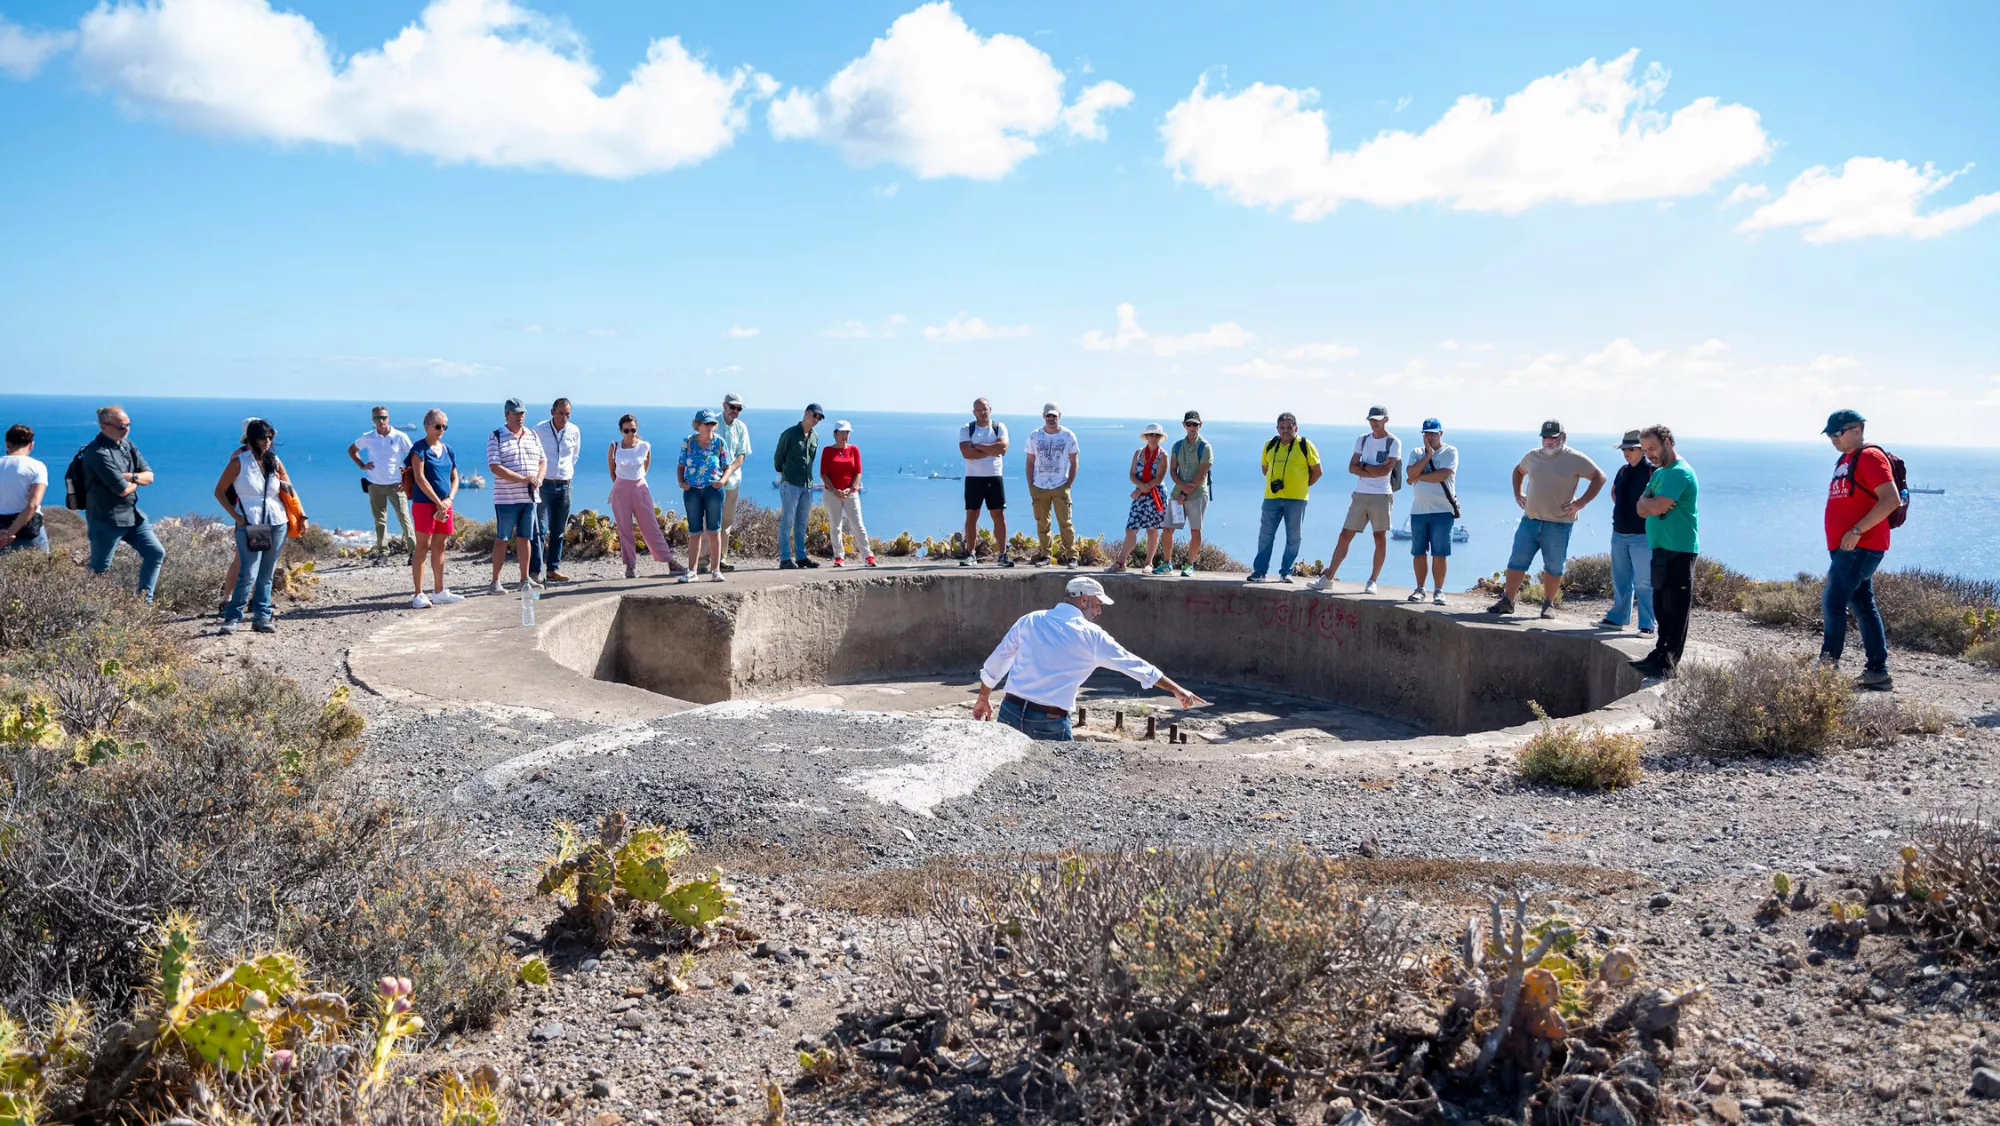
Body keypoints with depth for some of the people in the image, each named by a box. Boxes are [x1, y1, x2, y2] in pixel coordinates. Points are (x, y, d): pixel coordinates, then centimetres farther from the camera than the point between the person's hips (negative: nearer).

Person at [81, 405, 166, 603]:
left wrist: (131, 477, -17)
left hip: (132, 515, 8)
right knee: (99, 571, 0)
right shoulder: (98, 453, -20)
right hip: (106, 520, -8)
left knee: (156, 553, 8)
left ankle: (144, 601, 16)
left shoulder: (127, 444, 6)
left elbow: (149, 476, 4)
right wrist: (137, 480, -3)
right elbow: (123, 489, -24)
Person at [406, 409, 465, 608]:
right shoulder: (420, 449, -6)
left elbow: (454, 478, 13)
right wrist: (438, 502, -16)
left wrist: (450, 499, -5)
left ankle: (439, 592, 19)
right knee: (423, 547, -5)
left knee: (439, 547, 11)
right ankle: (418, 595, -3)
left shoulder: (448, 451, 13)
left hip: (445, 505, 6)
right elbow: (420, 478, -14)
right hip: (424, 504, -6)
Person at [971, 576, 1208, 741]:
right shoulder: (1091, 635, -1)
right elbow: (1135, 665, 5)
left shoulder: (1030, 620, 9)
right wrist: (1177, 690, 14)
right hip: (1050, 722, -4)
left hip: (1011, 711, 4)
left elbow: (995, 662, 14)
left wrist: (983, 698, 29)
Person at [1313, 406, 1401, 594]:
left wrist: (1364, 466, -5)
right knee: (1345, 536, 2)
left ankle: (1372, 582, 8)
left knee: (1380, 539, 1)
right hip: (1360, 494, 4)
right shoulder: (1362, 439, 11)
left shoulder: (1394, 442, -2)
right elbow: (1352, 467, 2)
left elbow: (1387, 469, -14)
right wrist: (1376, 471, -10)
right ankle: (1328, 578, 4)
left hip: (1381, 496, -4)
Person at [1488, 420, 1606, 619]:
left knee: (1554, 567, 4)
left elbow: (1599, 477, -3)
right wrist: (1517, 494, 17)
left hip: (1559, 524, -4)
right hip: (1530, 520, 4)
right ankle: (1507, 601, 6)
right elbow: (1518, 471, 30)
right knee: (1517, 561, 1)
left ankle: (1549, 604, 15)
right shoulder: (1533, 456, 10)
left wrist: (1581, 502, -9)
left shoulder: (1575, 459, -4)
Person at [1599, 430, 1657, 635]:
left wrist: (1645, 511, -11)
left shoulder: (1652, 471, -11)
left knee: (1643, 582, -6)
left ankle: (1647, 625, -4)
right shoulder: (1623, 470, 11)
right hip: (1619, 533, 7)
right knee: (1620, 580, 15)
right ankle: (1617, 618, 25)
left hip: (1642, 535, -7)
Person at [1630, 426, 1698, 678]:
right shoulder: (1658, 473, 18)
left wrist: (1646, 501, -1)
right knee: (1661, 606, 14)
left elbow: (1656, 507, -22)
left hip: (1678, 550, -10)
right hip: (1661, 548, 10)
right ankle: (1660, 653, 22)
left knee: (1675, 608, -7)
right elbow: (1642, 509, 13)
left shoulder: (1679, 473, -14)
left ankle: (1668, 663, -7)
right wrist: (1649, 503, -8)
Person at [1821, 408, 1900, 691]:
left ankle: (1828, 666, -7)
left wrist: (1857, 531, -23)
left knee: (1833, 604, -11)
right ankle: (1878, 672, 14)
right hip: (1847, 548, 10)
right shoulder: (1846, 460, 18)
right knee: (1863, 607, 10)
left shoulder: (1870, 457, -11)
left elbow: (1891, 500, -20)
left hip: (1860, 547, -10)